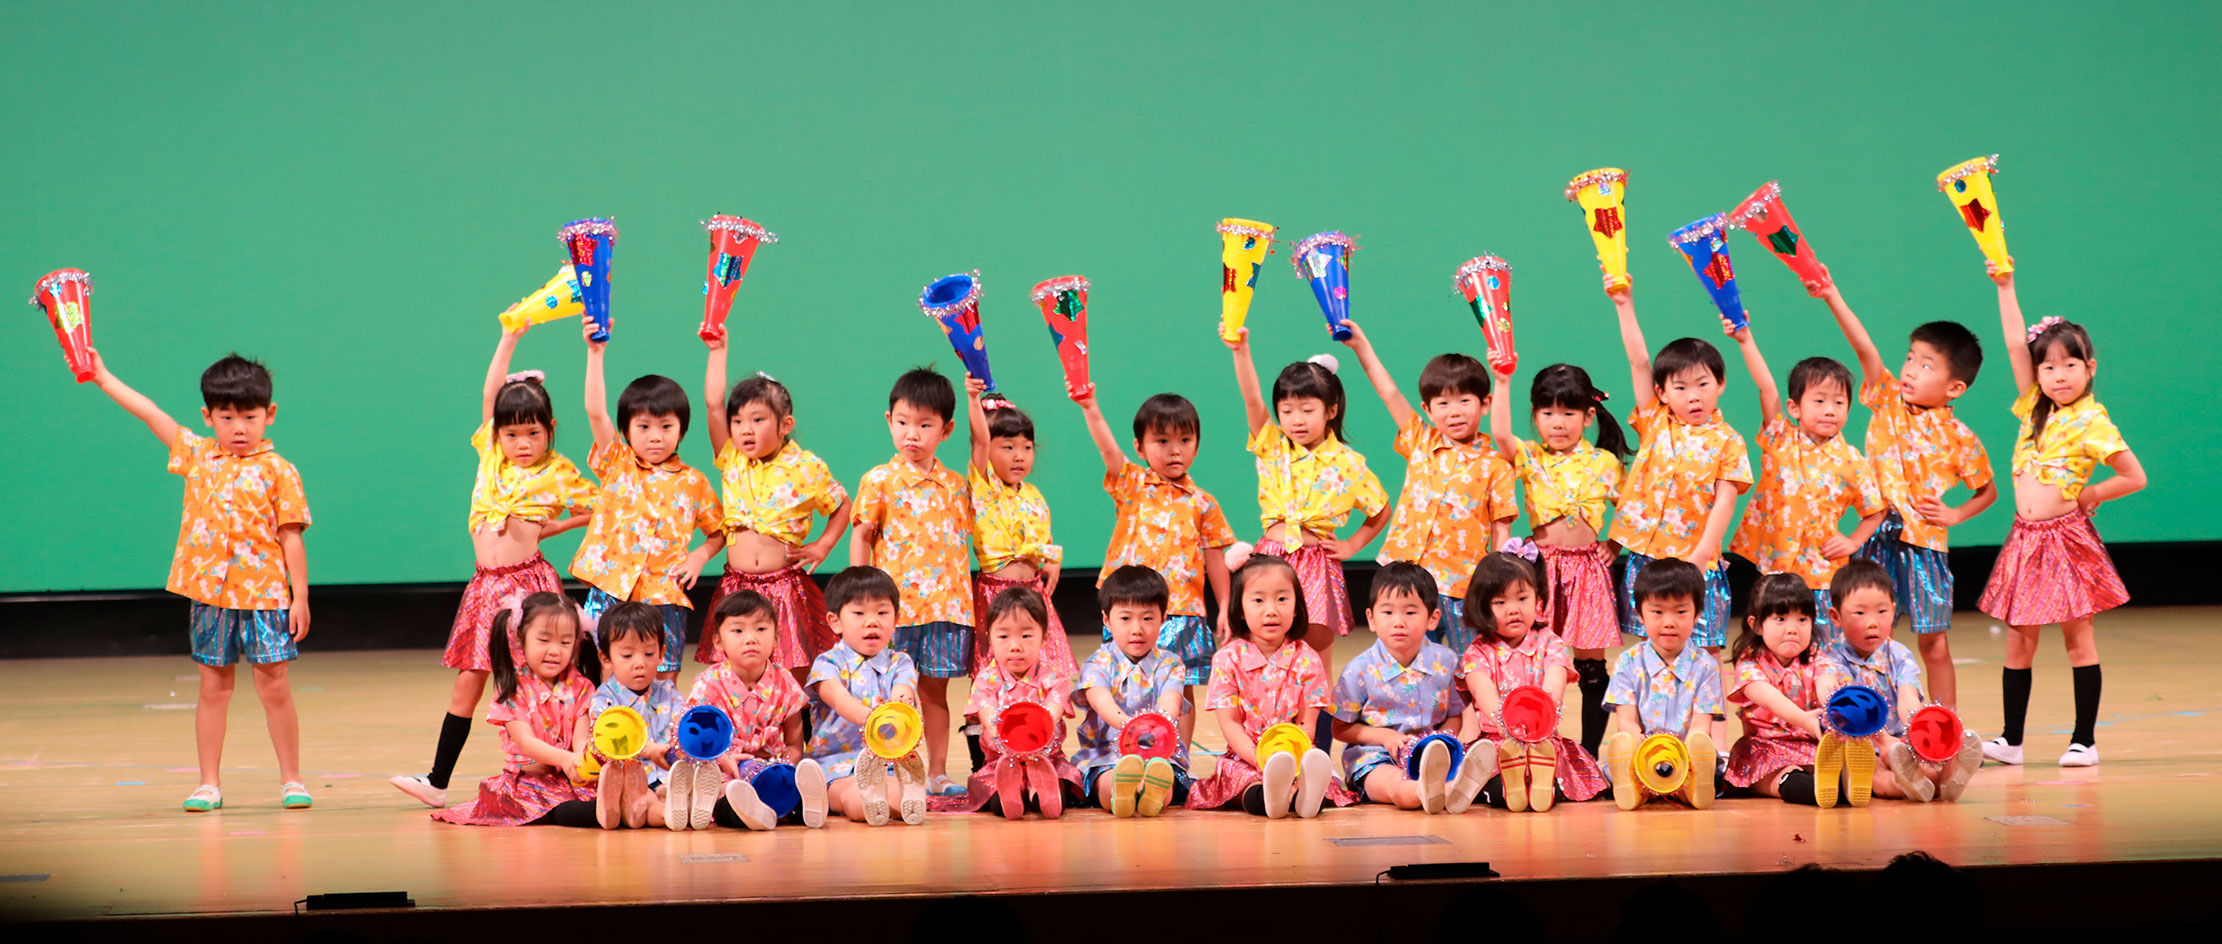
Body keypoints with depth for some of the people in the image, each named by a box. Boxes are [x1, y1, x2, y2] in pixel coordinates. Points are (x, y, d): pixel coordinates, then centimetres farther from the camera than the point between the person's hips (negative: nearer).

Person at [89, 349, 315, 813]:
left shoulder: (278, 471, -2)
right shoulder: (199, 456, 8)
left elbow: (291, 537, -3)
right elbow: (151, 414, 12)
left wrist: (300, 597, -6)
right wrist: (103, 378, 14)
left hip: (264, 596, -3)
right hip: (209, 594, 3)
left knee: (274, 687, -1)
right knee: (213, 687, 8)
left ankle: (291, 780, 8)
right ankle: (209, 783, 13)